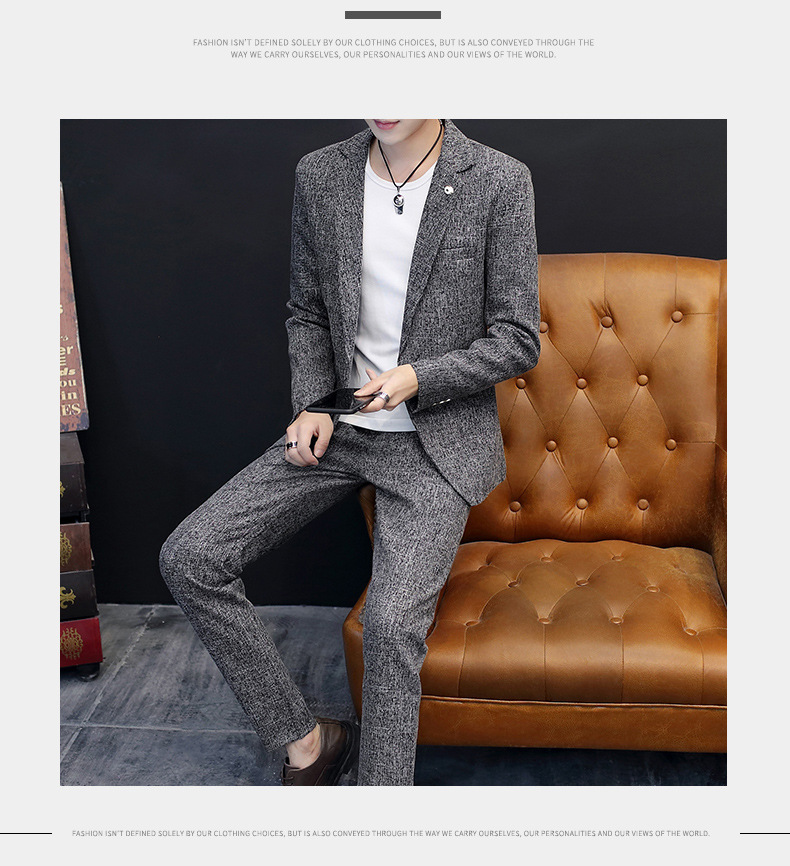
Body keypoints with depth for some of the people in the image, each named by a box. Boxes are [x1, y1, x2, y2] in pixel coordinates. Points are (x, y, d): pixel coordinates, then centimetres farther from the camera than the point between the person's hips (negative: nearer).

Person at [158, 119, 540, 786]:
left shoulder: (499, 182, -8)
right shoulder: (320, 176, 4)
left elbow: (518, 341, -6)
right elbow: (307, 312, 13)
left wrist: (419, 377, -19)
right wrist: (312, 404, -3)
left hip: (438, 437, -4)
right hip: (339, 425, 5)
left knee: (392, 623, -23)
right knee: (188, 558, -7)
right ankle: (304, 738, 7)